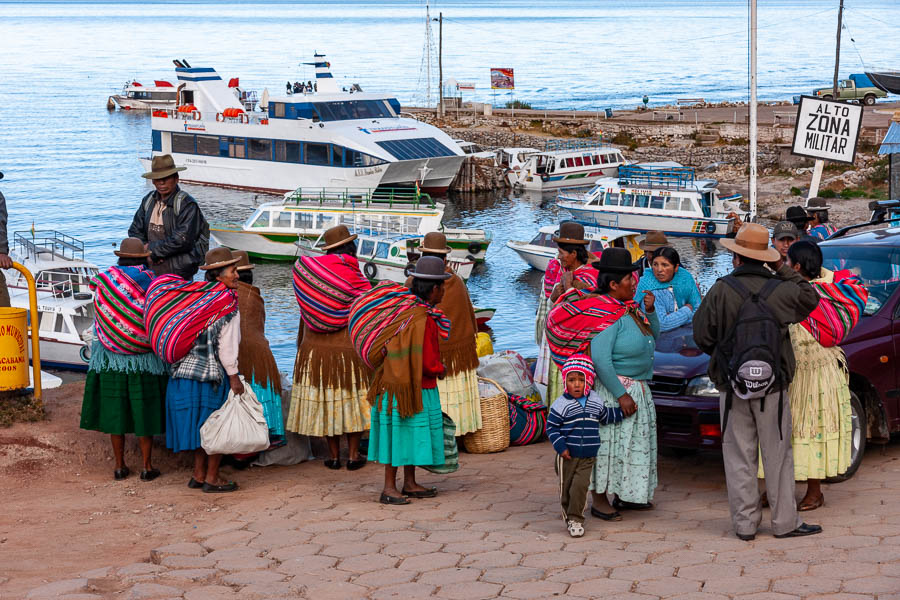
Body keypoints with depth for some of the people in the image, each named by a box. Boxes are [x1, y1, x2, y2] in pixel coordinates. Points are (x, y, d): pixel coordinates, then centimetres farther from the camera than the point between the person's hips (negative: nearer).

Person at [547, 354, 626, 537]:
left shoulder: (596, 402, 5)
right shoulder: (561, 405, -9)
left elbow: (605, 417, 24)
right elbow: (551, 427, -7)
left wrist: (623, 411, 17)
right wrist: (561, 447, -14)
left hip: (588, 457, 2)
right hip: (567, 456, -2)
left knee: (580, 486, -10)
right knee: (566, 488, 7)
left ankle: (575, 519, -1)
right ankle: (568, 516, 25)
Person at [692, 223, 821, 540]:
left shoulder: (720, 291, -9)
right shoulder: (779, 290, -7)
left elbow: (702, 337, -2)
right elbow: (810, 298, 14)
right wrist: (783, 270, 13)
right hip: (772, 385, 0)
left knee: (739, 459, 7)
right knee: (777, 456, 8)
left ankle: (745, 524, 10)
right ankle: (785, 522, 11)